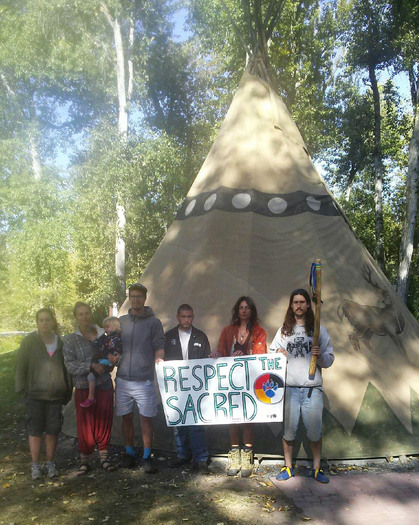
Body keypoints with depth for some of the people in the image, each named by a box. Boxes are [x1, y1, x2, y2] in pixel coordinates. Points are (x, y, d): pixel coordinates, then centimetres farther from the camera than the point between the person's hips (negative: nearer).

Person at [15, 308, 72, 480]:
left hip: (55, 394, 2)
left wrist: (67, 391, 8)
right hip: (35, 395, -2)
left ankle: (50, 463, 23)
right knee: (35, 430, 6)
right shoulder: (30, 341, -6)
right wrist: (22, 387, -9)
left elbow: (65, 367, 8)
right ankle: (35, 465, 20)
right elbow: (20, 366, -4)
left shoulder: (60, 342, 2)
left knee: (53, 430, 8)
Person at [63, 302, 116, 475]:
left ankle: (104, 457, 23)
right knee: (85, 424, 3)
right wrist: (92, 366, -20)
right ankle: (84, 460, 19)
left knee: (104, 421, 7)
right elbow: (70, 365, -10)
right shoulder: (70, 340, -1)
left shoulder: (103, 335, 5)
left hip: (104, 385, 2)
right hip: (84, 388, -2)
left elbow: (112, 356, 15)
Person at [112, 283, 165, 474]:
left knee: (146, 418, 1)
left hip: (144, 379, -3)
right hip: (123, 378, 3)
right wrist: (112, 356, -3)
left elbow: (159, 346, -1)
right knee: (126, 417, 12)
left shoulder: (153, 322, 0)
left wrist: (158, 358, -21)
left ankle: (147, 457, 14)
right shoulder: (121, 321, 10)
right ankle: (129, 454, 27)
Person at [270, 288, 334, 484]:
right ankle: (288, 467, 20)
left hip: (312, 389, -1)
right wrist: (277, 354, -7)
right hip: (288, 388, 1)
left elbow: (330, 359, 7)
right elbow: (271, 352, 15)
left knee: (314, 431, 2)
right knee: (288, 429, 6)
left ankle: (316, 468, 18)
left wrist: (320, 356, -14)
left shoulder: (318, 330, 7)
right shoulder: (283, 330, 12)